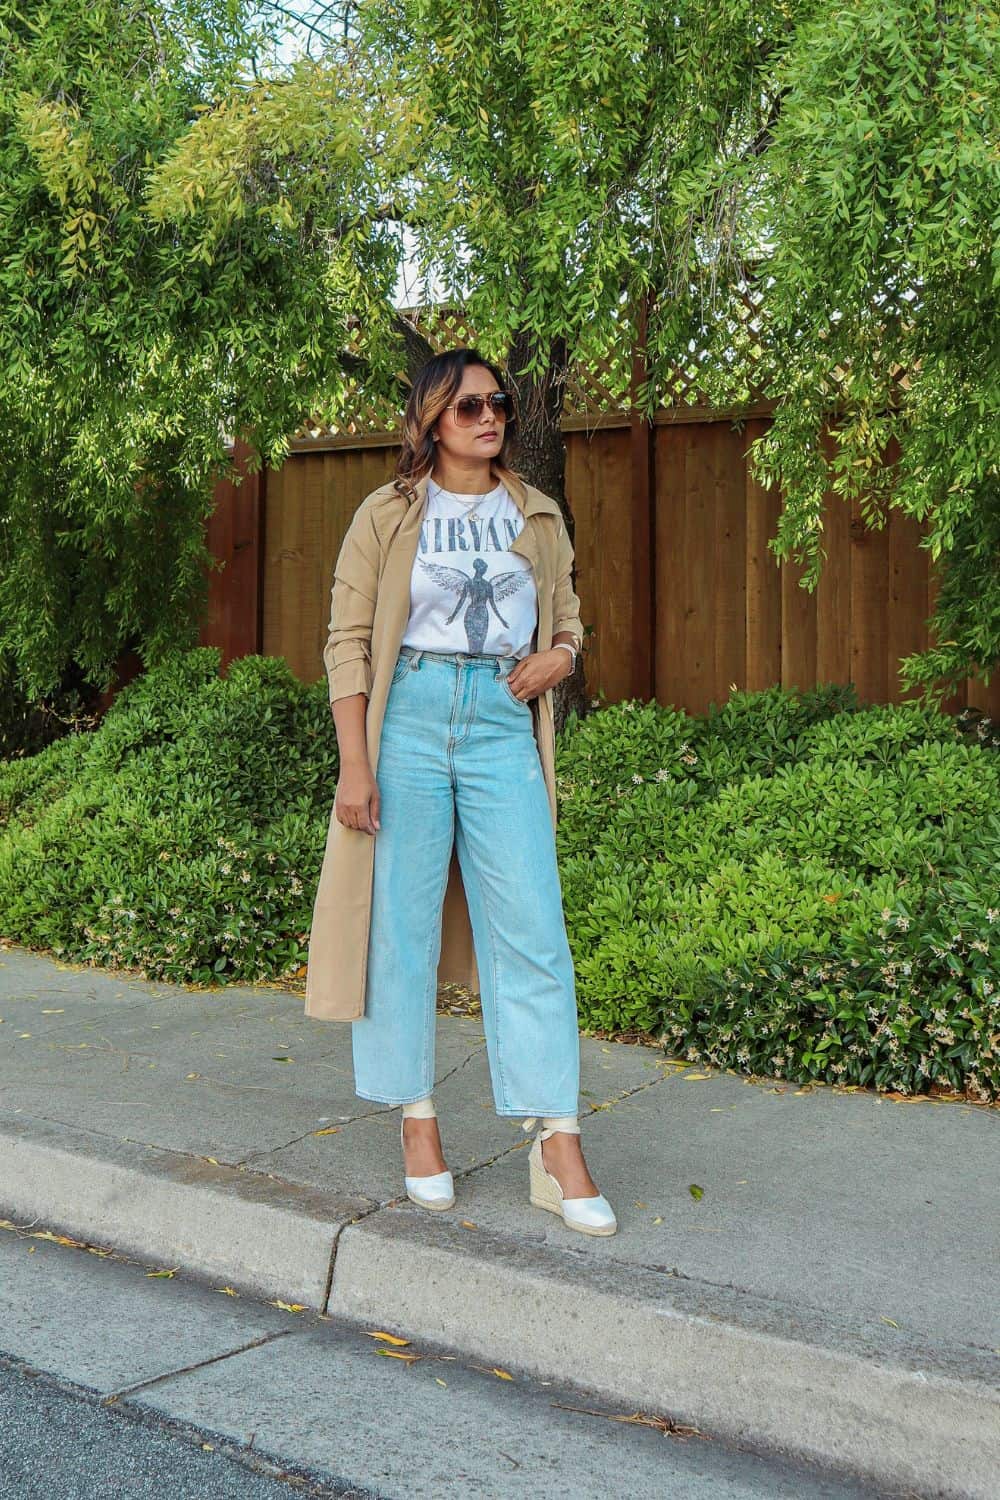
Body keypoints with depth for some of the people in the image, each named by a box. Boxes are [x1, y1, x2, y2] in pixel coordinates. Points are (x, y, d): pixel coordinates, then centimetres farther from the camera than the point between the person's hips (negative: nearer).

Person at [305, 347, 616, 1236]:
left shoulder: (535, 516, 14)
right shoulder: (388, 515, 4)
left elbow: (567, 616, 24)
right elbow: (349, 644, 0)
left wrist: (562, 654, -1)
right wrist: (355, 765, -8)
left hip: (503, 727, 2)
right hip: (410, 719, -2)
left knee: (533, 931, -4)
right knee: (401, 923, 1)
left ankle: (558, 1149, -1)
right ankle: (418, 1124, 16)